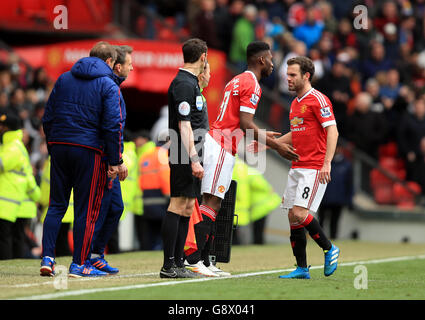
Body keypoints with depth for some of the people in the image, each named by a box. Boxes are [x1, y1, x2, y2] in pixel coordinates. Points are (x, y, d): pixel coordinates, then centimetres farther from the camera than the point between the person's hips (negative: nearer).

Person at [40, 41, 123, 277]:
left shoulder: (64, 79, 12)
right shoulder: (109, 86, -3)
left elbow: (47, 117, 12)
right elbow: (113, 125, -9)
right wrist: (115, 161, -6)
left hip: (59, 145, 5)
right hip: (89, 151, -5)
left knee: (56, 205, 11)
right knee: (87, 209, 2)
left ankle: (47, 257, 1)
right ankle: (80, 263, 3)